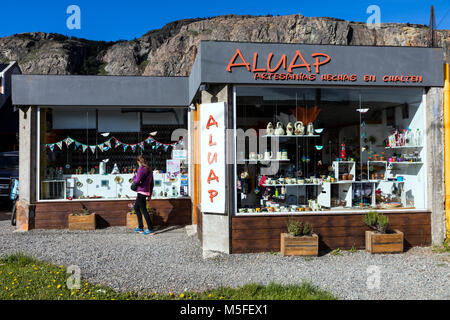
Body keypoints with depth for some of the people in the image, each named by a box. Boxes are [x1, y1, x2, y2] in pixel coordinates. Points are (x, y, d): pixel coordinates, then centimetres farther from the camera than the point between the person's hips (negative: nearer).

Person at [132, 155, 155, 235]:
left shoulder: (141, 168, -12)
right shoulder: (149, 169, 13)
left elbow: (137, 181, -20)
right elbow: (152, 183, 17)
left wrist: (134, 177, 2)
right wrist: (150, 194, 23)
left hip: (142, 192, -9)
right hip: (147, 192, 9)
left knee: (143, 210, -3)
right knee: (136, 207, 21)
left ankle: (150, 229, 0)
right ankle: (140, 227, 23)